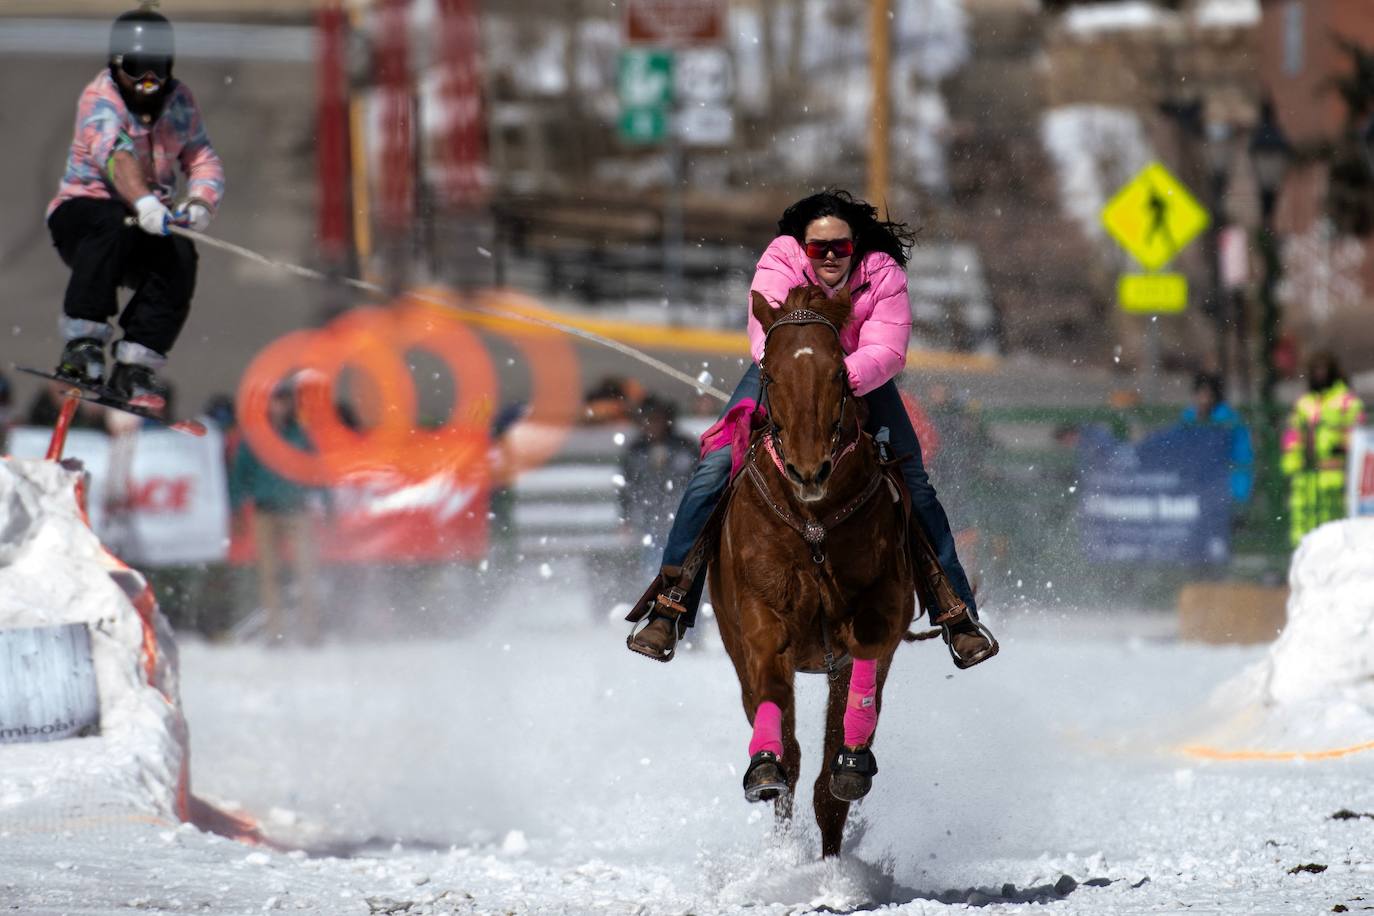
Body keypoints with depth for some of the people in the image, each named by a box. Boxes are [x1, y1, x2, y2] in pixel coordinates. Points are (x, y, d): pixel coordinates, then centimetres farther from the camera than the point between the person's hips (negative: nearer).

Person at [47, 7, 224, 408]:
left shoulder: (178, 100, 5)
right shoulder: (100, 98, -15)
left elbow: (202, 159, 2)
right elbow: (113, 152, -34)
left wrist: (201, 201, -22)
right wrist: (143, 201, -53)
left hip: (144, 224, 5)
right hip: (82, 212, -5)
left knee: (180, 255, -26)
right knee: (114, 226, -38)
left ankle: (135, 367, -25)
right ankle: (82, 345, -36)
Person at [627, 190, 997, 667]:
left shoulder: (882, 275, -23)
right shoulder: (779, 265, -26)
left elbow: (887, 350, -33)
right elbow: (766, 334, -37)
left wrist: (847, 377, -51)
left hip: (860, 381, 1)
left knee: (914, 485, -9)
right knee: (714, 470, -16)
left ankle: (957, 614, 3)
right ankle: (670, 606, -9)